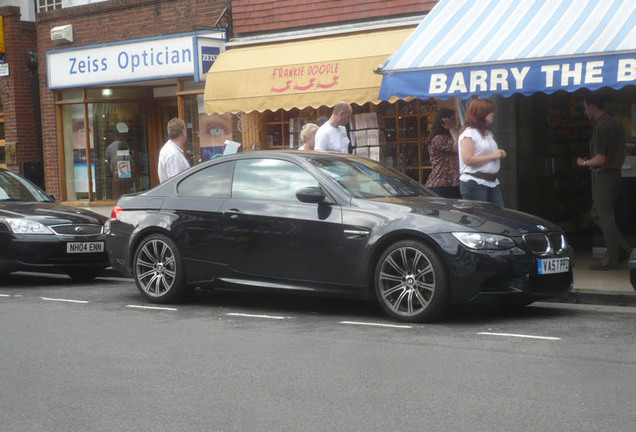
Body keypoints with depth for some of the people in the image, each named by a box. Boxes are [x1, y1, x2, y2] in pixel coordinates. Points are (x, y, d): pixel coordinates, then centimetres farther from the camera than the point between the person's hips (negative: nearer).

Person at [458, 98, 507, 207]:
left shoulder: (488, 133, 20)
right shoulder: (469, 133, -8)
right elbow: (468, 159, -19)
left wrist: (499, 154, 11)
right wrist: (492, 156, -16)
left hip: (492, 182, 9)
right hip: (474, 184, -9)